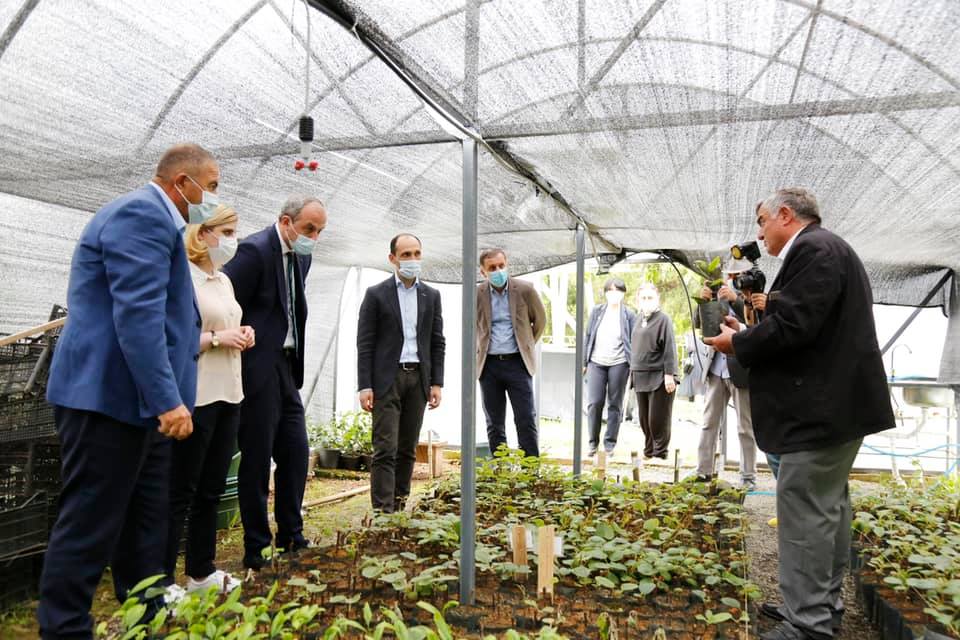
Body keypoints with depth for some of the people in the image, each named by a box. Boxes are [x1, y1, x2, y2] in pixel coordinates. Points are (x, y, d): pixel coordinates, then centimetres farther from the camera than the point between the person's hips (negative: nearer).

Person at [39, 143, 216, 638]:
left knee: (144, 522, 16)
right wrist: (167, 398, -27)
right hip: (109, 394, -11)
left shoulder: (151, 217, 19)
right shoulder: (142, 214, -15)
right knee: (90, 524, -2)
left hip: (132, 397, 11)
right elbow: (137, 314, -25)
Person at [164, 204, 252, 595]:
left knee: (211, 490, 16)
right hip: (195, 398, -8)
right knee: (180, 494, 0)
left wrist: (242, 335, 6)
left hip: (227, 395, 9)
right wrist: (217, 338, -19)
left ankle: (201, 571, 29)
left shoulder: (223, 280, 15)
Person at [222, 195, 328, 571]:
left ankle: (290, 537, 25)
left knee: (295, 454, 11)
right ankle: (256, 549, 15)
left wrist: (295, 367, 13)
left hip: (285, 368, 8)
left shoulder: (300, 256, 12)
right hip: (259, 370, -8)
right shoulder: (255, 250, -14)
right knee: (257, 460, 1)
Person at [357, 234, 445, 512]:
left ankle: (399, 505, 18)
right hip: (387, 379, -4)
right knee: (386, 450, -7)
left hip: (418, 378, 4)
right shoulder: (376, 294, 0)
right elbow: (365, 344, -3)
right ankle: (382, 510, -5)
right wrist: (364, 386, -9)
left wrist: (436, 382, 4)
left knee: (408, 450, 8)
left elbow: (437, 343, 11)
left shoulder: (431, 296, 10)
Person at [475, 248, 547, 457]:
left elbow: (540, 320, 12)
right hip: (489, 364, 2)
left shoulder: (524, 289, -3)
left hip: (517, 362, -1)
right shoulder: (477, 294, 0)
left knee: (526, 421, -2)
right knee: (494, 425, 8)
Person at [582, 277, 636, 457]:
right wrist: (584, 362, 9)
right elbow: (588, 337, 11)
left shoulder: (629, 314, 2)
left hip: (619, 364, -2)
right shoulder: (596, 311, 8)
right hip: (596, 363, 2)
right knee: (594, 403, -2)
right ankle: (593, 442, 11)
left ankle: (610, 443, 15)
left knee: (615, 405, 5)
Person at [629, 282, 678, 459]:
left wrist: (669, 374, -16)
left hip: (659, 378, -7)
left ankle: (660, 453, 9)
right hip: (640, 376, 7)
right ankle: (648, 451, 23)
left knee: (658, 419, -3)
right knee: (644, 418, 12)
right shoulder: (639, 318, 13)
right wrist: (633, 369, 18)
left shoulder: (663, 319, -7)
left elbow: (669, 348, -12)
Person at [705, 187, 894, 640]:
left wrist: (738, 344, -9)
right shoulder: (824, 250, 18)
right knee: (827, 506, 17)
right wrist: (748, 337, 9)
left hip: (822, 406, -11)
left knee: (804, 511, -6)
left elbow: (793, 324, -24)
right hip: (834, 401, 11)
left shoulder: (814, 249, -15)